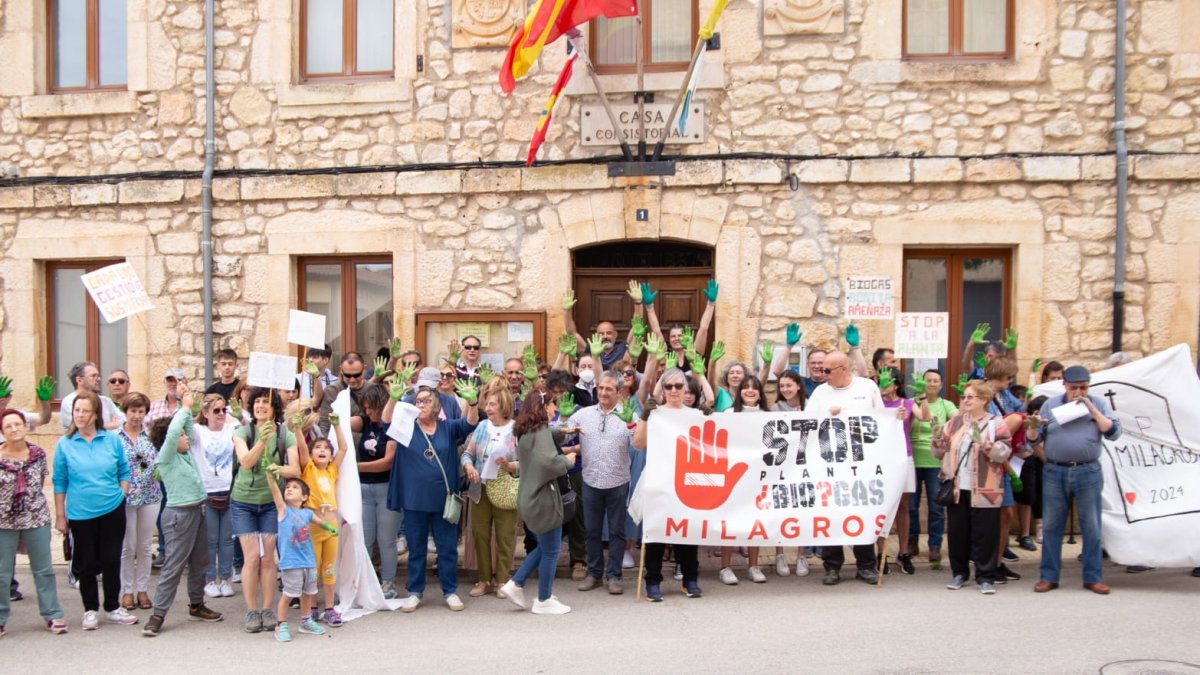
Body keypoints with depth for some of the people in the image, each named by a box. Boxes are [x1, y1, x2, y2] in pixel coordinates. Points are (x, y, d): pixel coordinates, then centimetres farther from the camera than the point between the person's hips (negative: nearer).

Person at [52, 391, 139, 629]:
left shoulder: (112, 440, -2)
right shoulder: (64, 444, -4)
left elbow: (124, 472, 8)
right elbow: (59, 482, 0)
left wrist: (121, 495, -2)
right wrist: (60, 515, 1)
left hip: (112, 511, 1)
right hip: (80, 514, -1)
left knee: (111, 560, 8)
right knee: (86, 563, 10)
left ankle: (112, 608, 23)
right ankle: (90, 610, 25)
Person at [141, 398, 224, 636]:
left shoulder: (186, 452, 11)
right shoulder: (165, 457, -11)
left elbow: (187, 428, 22)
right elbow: (172, 432, -25)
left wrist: (187, 407, 9)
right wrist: (185, 407, -16)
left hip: (197, 511, 9)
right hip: (180, 514, -9)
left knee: (199, 562, 16)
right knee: (174, 565, -6)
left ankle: (196, 605, 29)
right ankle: (158, 614, 0)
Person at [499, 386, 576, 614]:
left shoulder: (525, 430, 10)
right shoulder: (541, 430, -18)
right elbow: (548, 461, -32)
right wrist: (566, 460, -14)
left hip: (530, 497, 9)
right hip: (543, 498, -9)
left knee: (544, 547, 22)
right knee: (551, 551, 5)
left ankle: (515, 584, 17)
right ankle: (544, 601, 16)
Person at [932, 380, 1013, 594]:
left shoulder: (996, 423, -2)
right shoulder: (954, 422, 11)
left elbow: (1004, 452, -14)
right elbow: (940, 453, 13)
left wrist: (983, 442, -27)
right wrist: (937, 438, -5)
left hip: (984, 491, -4)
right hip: (956, 488, 4)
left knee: (984, 535, 2)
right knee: (957, 533, 10)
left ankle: (985, 577, 13)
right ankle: (959, 572, 23)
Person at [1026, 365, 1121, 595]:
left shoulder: (1098, 404, 5)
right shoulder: (1050, 404, 6)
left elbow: (1114, 433, -8)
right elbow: (1033, 440, 6)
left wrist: (1092, 409, -13)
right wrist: (1033, 426, -16)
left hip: (1088, 472, -1)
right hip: (1054, 472, 1)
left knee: (1091, 527, 4)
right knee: (1051, 527, 5)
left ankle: (1093, 577, 16)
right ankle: (1049, 577, 13)